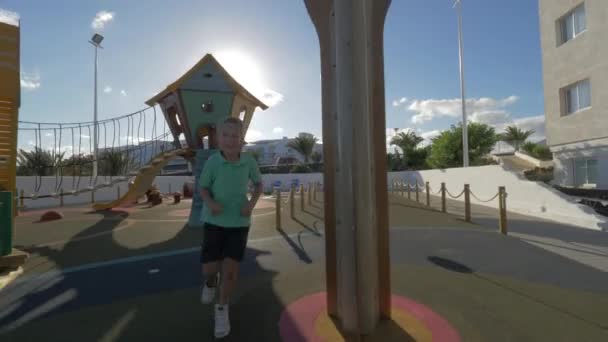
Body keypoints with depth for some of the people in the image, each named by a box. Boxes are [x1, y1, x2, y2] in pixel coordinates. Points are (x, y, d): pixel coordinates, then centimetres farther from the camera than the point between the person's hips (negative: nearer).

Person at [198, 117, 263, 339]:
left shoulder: (249, 160, -12)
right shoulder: (212, 161, -14)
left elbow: (259, 184, 3)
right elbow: (203, 188, -1)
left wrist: (252, 203, -14)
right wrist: (210, 203, -22)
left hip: (239, 222, 0)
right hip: (214, 221, 0)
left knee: (230, 269, 3)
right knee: (209, 268, 4)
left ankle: (222, 309, 31)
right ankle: (211, 282, 44)